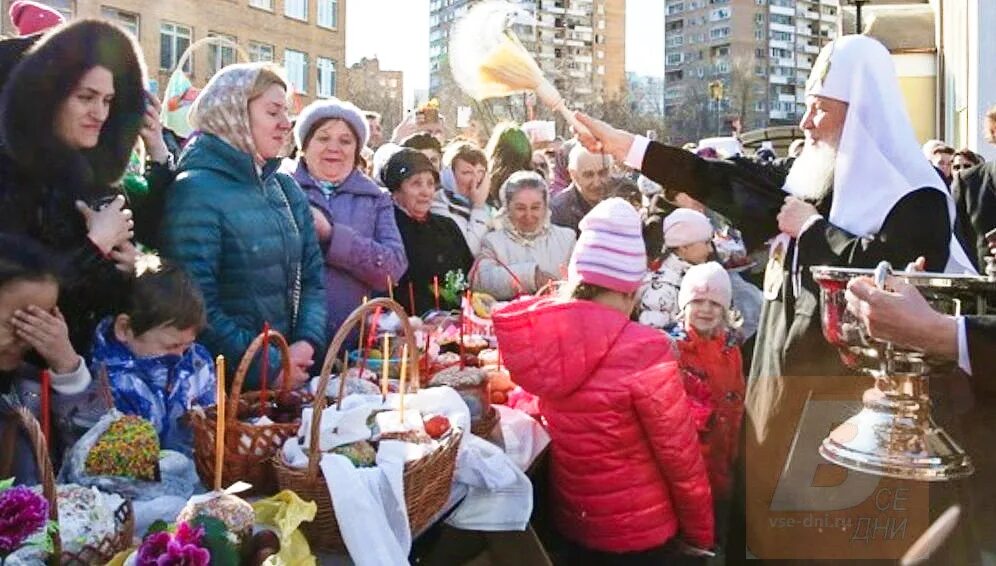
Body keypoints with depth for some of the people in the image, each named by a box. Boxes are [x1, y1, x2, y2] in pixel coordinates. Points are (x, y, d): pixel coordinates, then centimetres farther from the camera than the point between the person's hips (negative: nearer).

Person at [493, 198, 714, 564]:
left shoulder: (536, 336, -13)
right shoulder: (643, 351, -28)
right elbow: (680, 456, -18)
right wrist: (701, 532, -3)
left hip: (569, 520, 5)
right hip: (639, 532, -4)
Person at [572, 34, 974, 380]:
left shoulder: (915, 200, -11)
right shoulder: (813, 179, 9)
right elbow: (725, 182, 9)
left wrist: (812, 228, -12)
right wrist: (623, 144, 8)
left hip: (846, 389, -7)